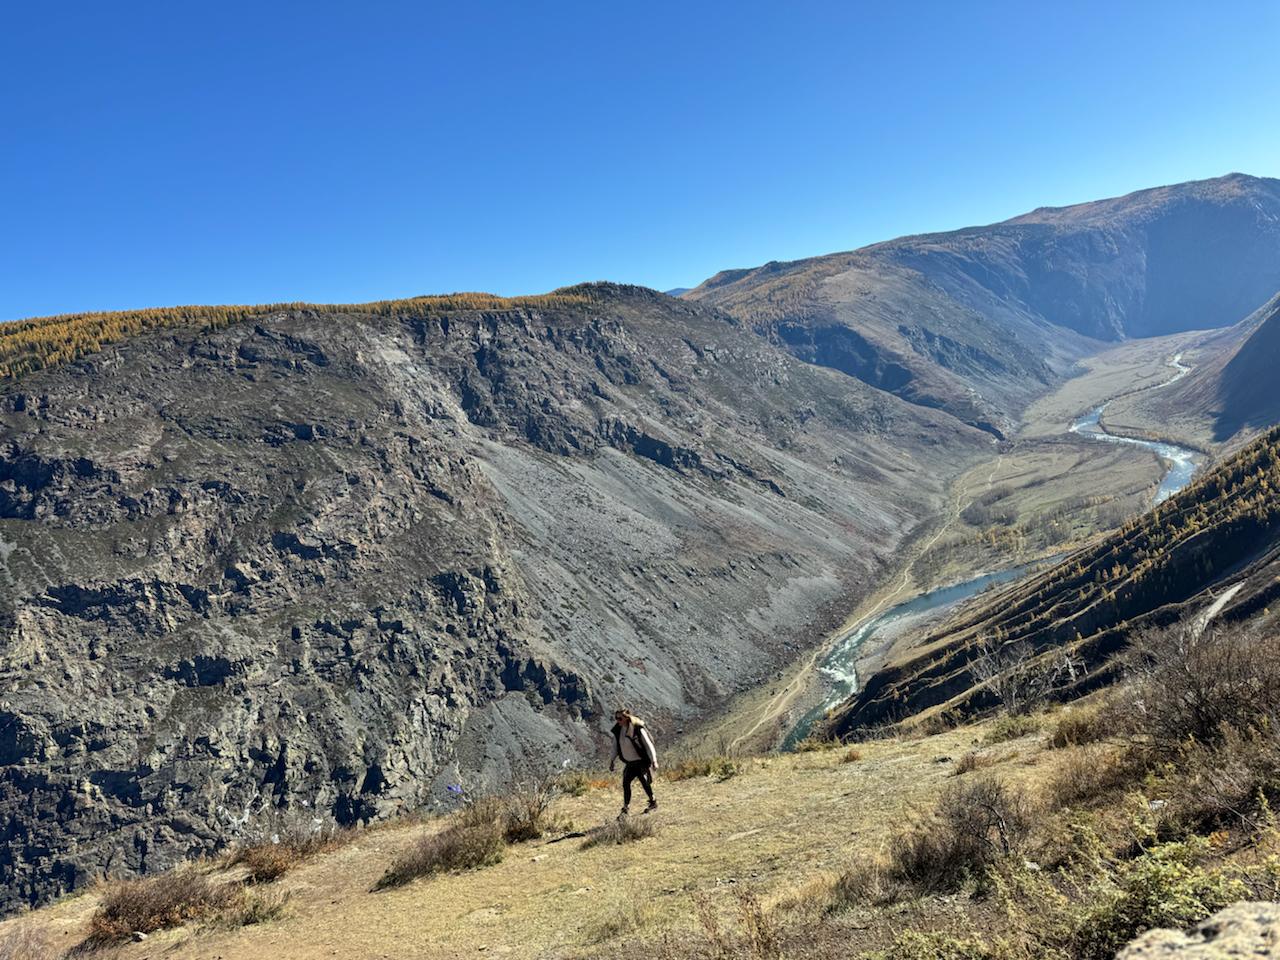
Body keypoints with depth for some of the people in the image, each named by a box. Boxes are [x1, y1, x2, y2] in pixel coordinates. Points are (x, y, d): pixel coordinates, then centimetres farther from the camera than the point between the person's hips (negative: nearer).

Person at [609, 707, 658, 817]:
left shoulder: (638, 729, -21)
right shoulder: (618, 730, -3)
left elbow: (648, 745, -17)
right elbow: (616, 746, 11)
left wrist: (654, 761, -17)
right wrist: (613, 761, 9)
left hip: (641, 761, -6)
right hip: (630, 763, 6)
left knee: (645, 783, 2)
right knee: (625, 783, -1)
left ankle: (653, 803, 26)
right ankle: (625, 808, 7)